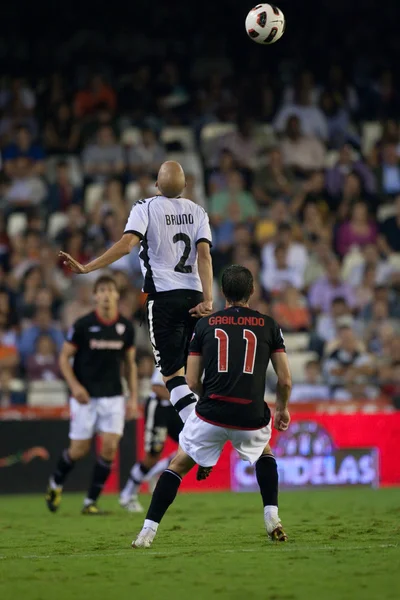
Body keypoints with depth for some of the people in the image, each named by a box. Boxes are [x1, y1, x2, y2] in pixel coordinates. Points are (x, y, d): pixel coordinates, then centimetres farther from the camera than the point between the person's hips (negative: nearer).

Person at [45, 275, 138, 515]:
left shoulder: (126, 327, 2)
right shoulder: (83, 325, -8)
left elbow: (130, 364, 12)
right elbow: (64, 357, -1)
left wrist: (134, 398, 6)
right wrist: (75, 385, -15)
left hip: (113, 396, 3)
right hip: (85, 396, -3)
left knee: (110, 447, -9)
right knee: (80, 449, -1)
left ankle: (91, 501, 3)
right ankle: (56, 484, 29)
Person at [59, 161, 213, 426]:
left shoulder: (146, 207, -3)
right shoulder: (198, 211, 8)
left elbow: (127, 244, -18)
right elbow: (204, 255, -3)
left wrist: (87, 268, -18)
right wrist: (208, 300, -8)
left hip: (164, 295, -4)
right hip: (194, 295, 4)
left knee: (173, 374, -5)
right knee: (190, 371, 15)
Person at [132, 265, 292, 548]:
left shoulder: (205, 324, 8)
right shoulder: (269, 325, 7)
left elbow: (192, 381, 8)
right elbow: (285, 380, 7)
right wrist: (282, 408, 27)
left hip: (211, 414, -1)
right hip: (251, 417, 1)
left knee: (178, 465, 17)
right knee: (265, 454, 33)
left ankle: (148, 532, 8)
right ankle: (273, 519, 19)